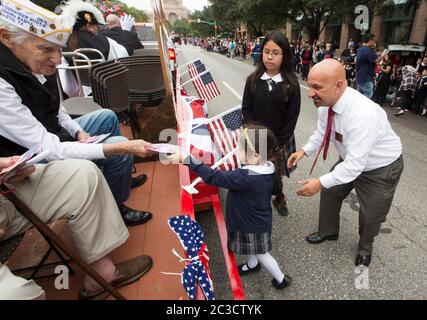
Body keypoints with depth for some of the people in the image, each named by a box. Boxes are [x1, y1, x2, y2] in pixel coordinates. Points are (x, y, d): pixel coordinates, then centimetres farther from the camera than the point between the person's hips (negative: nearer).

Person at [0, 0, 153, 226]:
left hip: (51, 136, 9)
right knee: (119, 151, -17)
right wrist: (122, 147, -39)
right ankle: (114, 208, 8)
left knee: (107, 117, 15)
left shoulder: (36, 67, -7)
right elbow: (49, 150, -35)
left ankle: (120, 177, 29)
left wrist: (79, 132, -9)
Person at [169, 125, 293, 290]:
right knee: (252, 249, 32)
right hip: (257, 220, 7)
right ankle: (252, 264, 60)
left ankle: (281, 279, 43)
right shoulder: (270, 168, -14)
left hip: (253, 225, -7)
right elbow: (275, 189, 4)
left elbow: (213, 177, -40)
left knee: (261, 253, 20)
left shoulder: (244, 177, -41)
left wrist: (186, 159, -37)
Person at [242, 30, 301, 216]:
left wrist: (279, 143, -11)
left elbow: (293, 115, -7)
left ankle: (279, 198, 40)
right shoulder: (253, 80, -3)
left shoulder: (291, 82, -7)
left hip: (281, 139, 0)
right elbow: (246, 109, -3)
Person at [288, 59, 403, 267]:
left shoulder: (362, 114, -41)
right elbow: (321, 133, -1)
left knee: (370, 215, 11)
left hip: (381, 168, -6)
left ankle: (365, 247, 45)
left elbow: (355, 165, -37)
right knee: (330, 193, 17)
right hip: (350, 159, 7)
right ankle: (328, 231, 46)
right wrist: (304, 151, -13)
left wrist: (321, 182, -33)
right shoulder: (325, 103, -18)